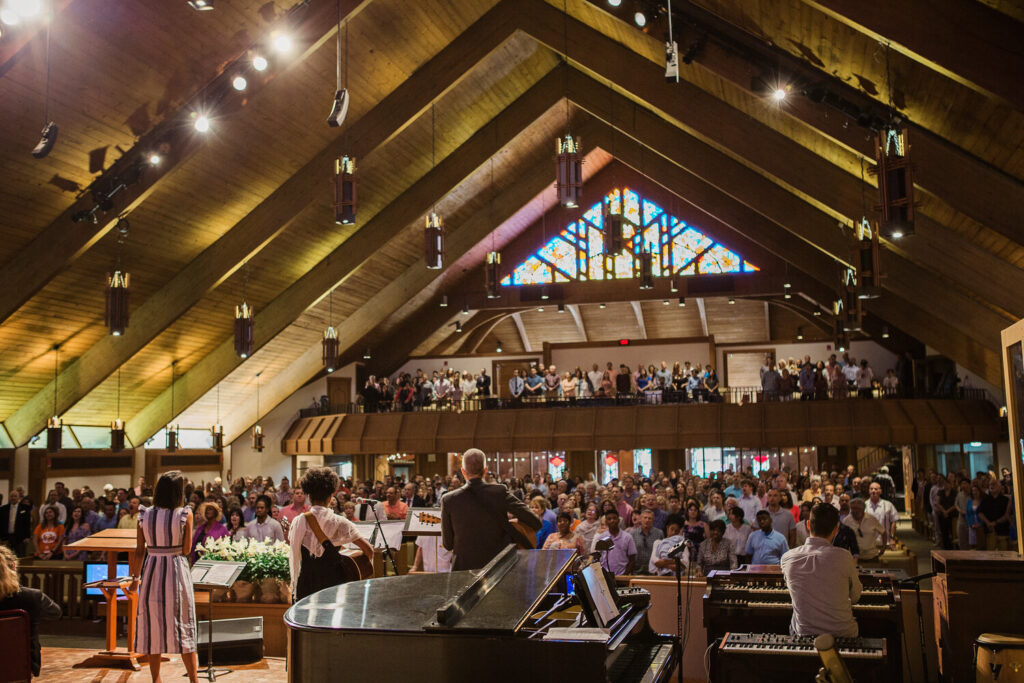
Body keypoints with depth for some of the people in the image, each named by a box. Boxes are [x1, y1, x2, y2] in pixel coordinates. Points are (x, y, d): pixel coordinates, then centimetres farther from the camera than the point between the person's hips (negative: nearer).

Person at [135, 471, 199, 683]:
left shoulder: (145, 515, 0)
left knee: (153, 627, 11)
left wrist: (135, 576, 15)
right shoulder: (184, 514, -9)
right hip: (176, 572, -3)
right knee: (182, 628, 4)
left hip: (152, 571, 3)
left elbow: (139, 551, 4)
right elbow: (186, 550, -7)